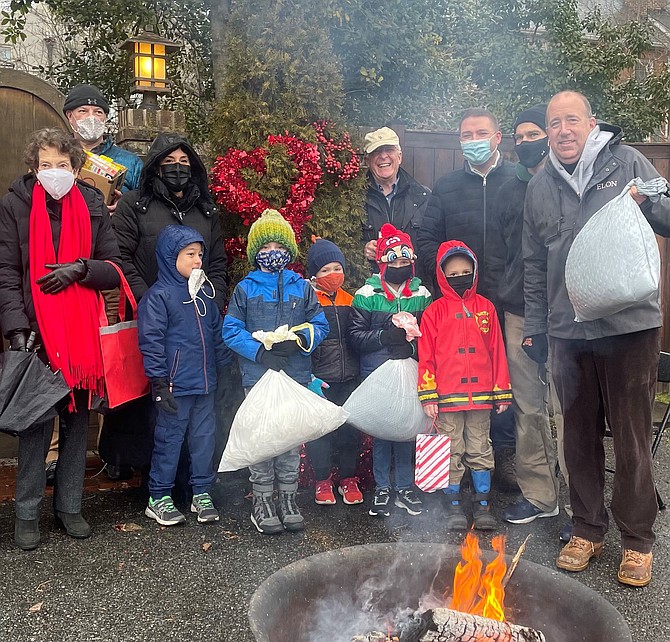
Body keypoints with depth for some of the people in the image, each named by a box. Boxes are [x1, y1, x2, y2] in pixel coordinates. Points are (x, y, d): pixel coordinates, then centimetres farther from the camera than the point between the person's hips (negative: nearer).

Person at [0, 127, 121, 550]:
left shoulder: (93, 207, 6)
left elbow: (115, 270, 7)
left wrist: (81, 268, -13)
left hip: (82, 333, 2)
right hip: (35, 332, -2)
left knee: (78, 422, 9)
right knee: (36, 424, 1)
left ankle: (70, 508, 23)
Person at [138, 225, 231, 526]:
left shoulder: (205, 292, 12)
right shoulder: (158, 295, -9)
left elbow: (217, 333, 18)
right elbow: (151, 341, -12)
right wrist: (159, 382, -14)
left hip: (205, 383, 6)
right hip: (175, 385, -6)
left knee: (204, 437, 11)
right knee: (169, 439, 3)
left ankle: (202, 493, 24)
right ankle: (158, 498, 17)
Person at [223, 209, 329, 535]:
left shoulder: (302, 287, 7)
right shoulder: (245, 288, 2)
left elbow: (320, 325, 6)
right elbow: (231, 330, -2)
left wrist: (300, 339, -15)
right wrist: (260, 352, -15)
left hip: (296, 376, 2)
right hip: (258, 375, -2)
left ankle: (288, 498, 22)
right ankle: (262, 500, 17)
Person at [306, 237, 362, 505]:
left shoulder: (351, 301, 11)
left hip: (349, 379, 4)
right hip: (319, 380, -3)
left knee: (350, 430, 8)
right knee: (319, 430, 2)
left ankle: (348, 479, 23)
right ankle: (322, 481, 18)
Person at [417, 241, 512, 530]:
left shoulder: (485, 307, 6)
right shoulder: (435, 311, 0)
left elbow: (497, 351, 7)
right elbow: (426, 355, -1)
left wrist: (502, 392, 6)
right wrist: (428, 396, -6)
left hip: (481, 395, 2)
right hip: (448, 396, -1)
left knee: (480, 450, 12)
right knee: (452, 452, 9)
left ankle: (483, 504, 23)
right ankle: (454, 506, 20)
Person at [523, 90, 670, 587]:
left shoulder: (627, 163, 3)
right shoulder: (539, 186, 13)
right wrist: (533, 327, 15)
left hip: (629, 325, -3)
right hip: (567, 330, 3)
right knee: (580, 434, 12)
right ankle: (588, 530, 27)